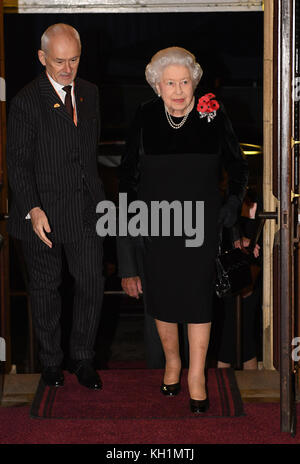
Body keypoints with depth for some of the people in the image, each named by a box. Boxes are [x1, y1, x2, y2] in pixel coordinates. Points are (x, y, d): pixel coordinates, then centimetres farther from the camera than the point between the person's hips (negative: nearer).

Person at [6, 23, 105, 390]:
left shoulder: (89, 93, 7)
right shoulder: (26, 101, -11)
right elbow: (18, 163, -13)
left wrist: (97, 193, 13)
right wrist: (32, 209, -23)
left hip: (86, 209, 4)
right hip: (43, 212, -4)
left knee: (92, 284, 5)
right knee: (45, 289, 10)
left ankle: (82, 358, 23)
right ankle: (51, 360, 28)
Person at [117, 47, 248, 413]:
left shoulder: (213, 116, -6)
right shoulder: (145, 118, -5)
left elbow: (237, 167, 9)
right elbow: (129, 176, 1)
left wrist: (232, 205, 0)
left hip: (200, 222, -1)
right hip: (155, 223, 1)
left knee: (198, 298, 0)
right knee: (161, 297, 10)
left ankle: (197, 376, 15)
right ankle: (172, 362, 33)